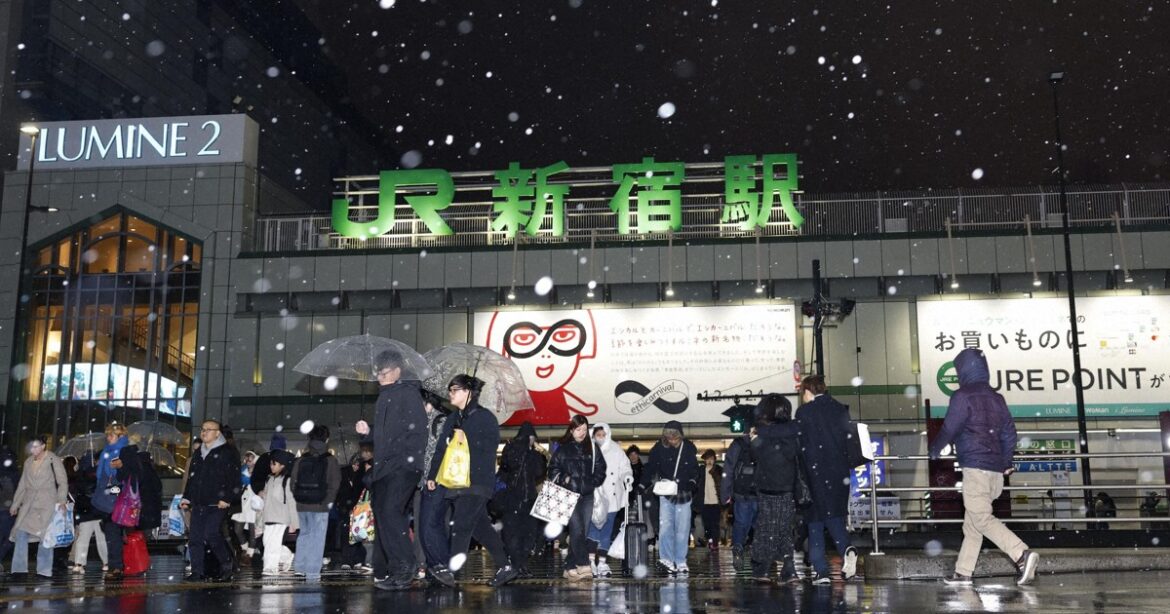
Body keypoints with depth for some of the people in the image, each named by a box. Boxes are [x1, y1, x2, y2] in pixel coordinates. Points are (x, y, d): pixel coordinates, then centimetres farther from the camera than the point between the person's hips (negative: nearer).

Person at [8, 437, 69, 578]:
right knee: (21, 534, -5)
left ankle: (44, 570, 1)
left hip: (47, 504, -5)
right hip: (29, 504, 5)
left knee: (45, 537, -5)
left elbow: (63, 482, -3)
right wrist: (15, 504, 19)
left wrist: (62, 501, -14)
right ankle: (19, 568, 1)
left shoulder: (54, 460, -1)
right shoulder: (28, 462, 14)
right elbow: (22, 485, 21)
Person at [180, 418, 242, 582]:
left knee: (211, 534, -16)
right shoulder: (198, 454, 20)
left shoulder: (227, 452, -3)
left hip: (217, 504, -7)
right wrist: (186, 497, 17)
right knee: (194, 537, 3)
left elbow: (234, 478, -9)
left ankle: (227, 565, 2)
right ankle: (197, 572, 10)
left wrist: (226, 498, -16)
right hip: (198, 504, 7)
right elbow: (191, 478, 27)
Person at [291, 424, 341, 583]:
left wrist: (298, 499, 15)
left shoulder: (300, 461, 3)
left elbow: (293, 482, 7)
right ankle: (312, 573, -2)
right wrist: (328, 502, 1)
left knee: (304, 533, 21)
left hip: (302, 505, 4)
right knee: (317, 538, 0)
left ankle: (299, 566, 24)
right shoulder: (330, 461, -6)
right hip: (320, 506, -4)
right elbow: (334, 484, -8)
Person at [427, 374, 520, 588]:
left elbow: (491, 444, -12)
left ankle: (452, 569, -18)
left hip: (477, 482, -7)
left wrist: (466, 441, -15)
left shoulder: (485, 417, -1)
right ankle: (505, 567, 16)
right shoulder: (453, 421, 19)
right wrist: (432, 475, 9)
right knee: (479, 525, 8)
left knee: (462, 522, -16)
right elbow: (441, 449, 16)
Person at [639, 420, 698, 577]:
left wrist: (692, 482, -12)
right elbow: (650, 468, 0)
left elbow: (695, 470, 6)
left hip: (683, 495, 1)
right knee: (665, 527, -9)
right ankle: (667, 559, -4)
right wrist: (642, 486, -10)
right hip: (665, 495, -1)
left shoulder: (689, 448, -1)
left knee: (682, 530, 3)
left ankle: (681, 562, 10)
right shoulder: (659, 448, -4)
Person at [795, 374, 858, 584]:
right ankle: (846, 549, -14)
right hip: (840, 472, 4)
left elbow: (801, 445, -7)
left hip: (815, 472, -4)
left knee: (815, 520, 4)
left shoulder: (804, 412, -6)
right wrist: (846, 468, 17)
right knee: (835, 515, 14)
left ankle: (821, 571, 2)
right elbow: (849, 439, 9)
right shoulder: (840, 409, 7)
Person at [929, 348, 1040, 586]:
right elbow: (1009, 432, 17)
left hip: (975, 467, -8)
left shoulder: (963, 396, -7)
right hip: (996, 469, 8)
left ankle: (1022, 555, -26)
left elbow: (949, 429, -7)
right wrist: (1006, 462, 27)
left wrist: (935, 449, 11)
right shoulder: (996, 398, 15)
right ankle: (963, 572, 15)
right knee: (972, 522, 12)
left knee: (981, 518, -11)